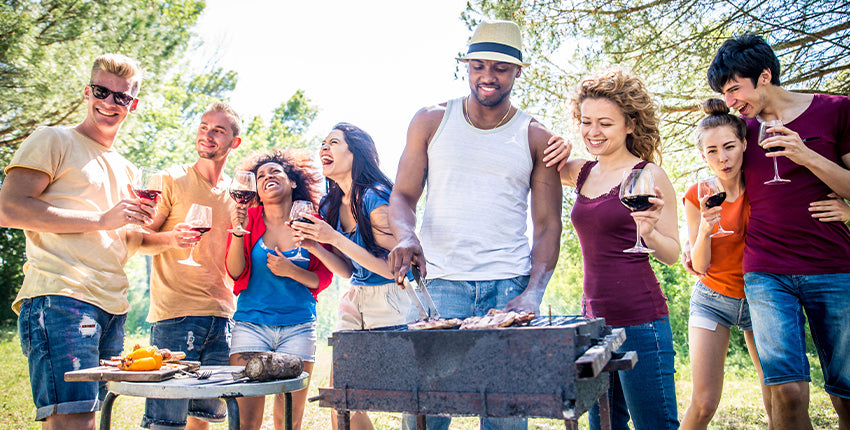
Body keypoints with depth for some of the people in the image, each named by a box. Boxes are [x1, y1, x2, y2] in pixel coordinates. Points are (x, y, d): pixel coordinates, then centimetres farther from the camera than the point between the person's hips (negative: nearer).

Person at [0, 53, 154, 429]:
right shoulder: (53, 141, 4)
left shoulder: (125, 170, 25)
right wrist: (102, 218, -11)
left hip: (113, 308, 7)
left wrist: (140, 225, 8)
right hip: (60, 299, -7)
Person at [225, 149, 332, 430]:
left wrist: (292, 271, -13)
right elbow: (235, 273, -2)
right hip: (251, 324, 0)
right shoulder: (248, 218, 5)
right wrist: (238, 232, -16)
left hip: (298, 327, 0)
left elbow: (323, 278, 4)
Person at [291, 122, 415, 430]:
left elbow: (392, 268, -19)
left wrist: (334, 238, -23)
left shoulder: (375, 197, -17)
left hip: (390, 299, -7)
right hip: (354, 298, 7)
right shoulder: (331, 206, 6)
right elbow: (347, 270, 11)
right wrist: (313, 244, -5)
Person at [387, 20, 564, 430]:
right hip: (441, 281, 0)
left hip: (510, 285, 0)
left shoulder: (536, 138, 8)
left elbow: (547, 225, 6)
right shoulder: (430, 122, 9)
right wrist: (406, 238, -14)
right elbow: (403, 196, 9)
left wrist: (533, 294, -9)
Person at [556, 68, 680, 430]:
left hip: (640, 322, -6)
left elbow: (672, 254, -4)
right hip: (594, 318, 7)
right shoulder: (582, 173, 9)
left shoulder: (648, 175, -7)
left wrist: (648, 233, -25)